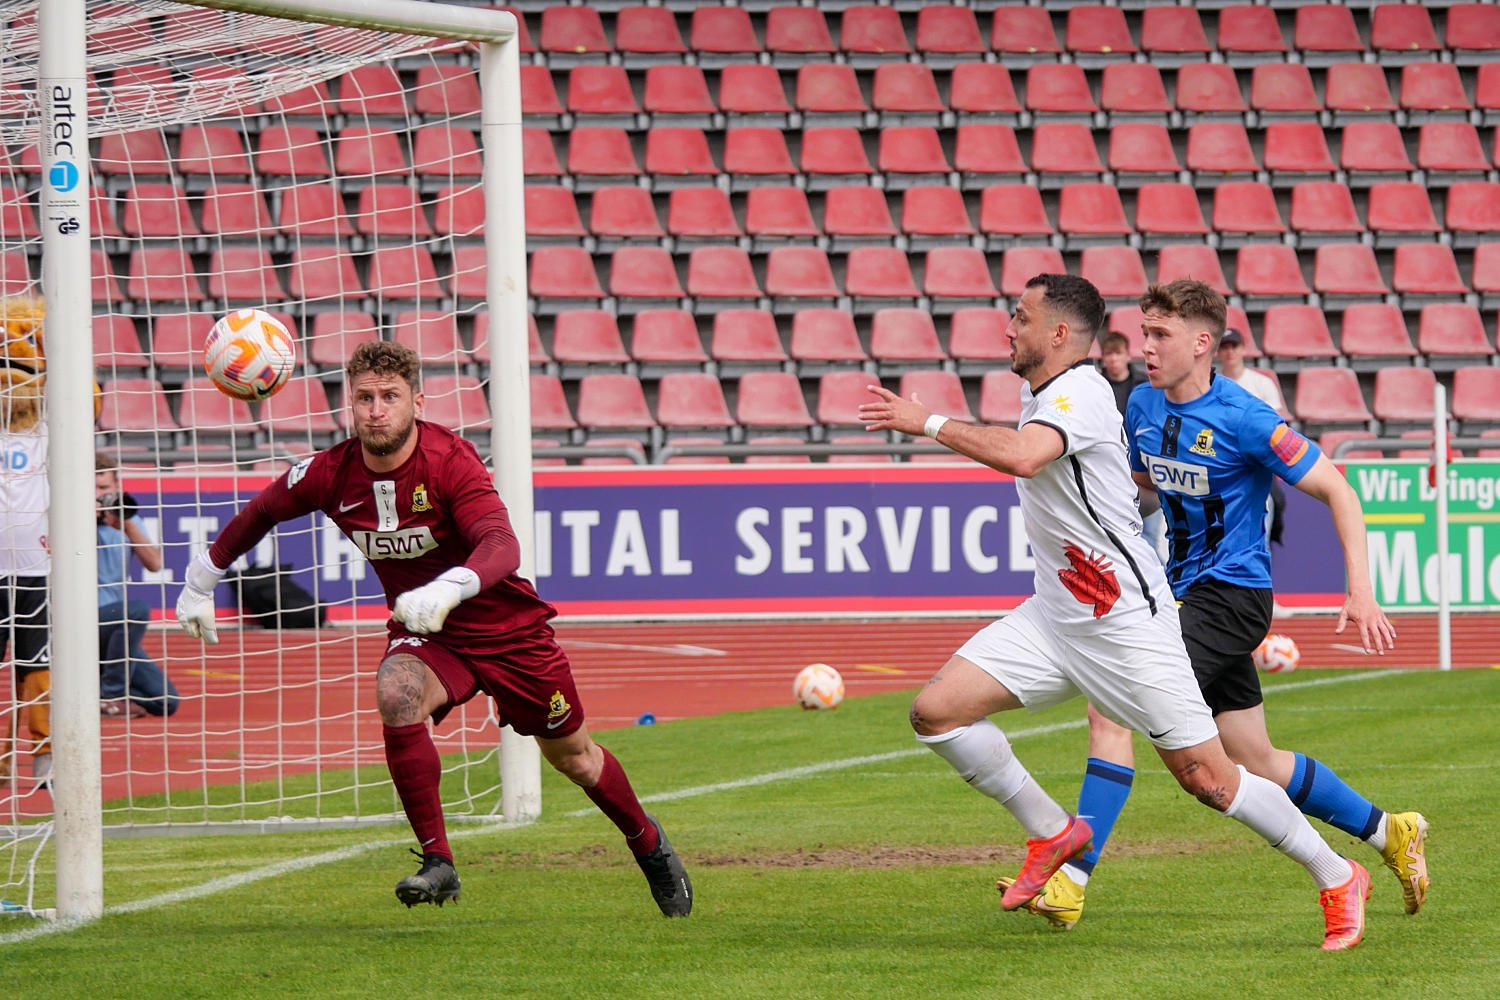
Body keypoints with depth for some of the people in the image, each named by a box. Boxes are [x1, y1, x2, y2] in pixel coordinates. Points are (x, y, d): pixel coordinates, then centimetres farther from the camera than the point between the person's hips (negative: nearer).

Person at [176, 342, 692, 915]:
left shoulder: (450, 460, -28)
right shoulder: (331, 474, -15)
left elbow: (502, 546, -43)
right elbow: (261, 511, 7)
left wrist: (449, 589, -61)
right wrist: (202, 581, 10)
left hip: (508, 629, -3)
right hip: (422, 633, 3)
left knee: (571, 754, 11)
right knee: (396, 695, -31)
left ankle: (647, 842, 42)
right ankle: (437, 862, -22)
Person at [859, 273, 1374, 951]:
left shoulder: (1079, 394, -20)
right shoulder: (1039, 393, 9)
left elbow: (1023, 456, -40)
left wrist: (927, 423, -33)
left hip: (1127, 620, -9)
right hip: (1053, 617, 9)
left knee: (1207, 779, -6)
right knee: (936, 711, -4)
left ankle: (1336, 879, 11)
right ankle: (1052, 833, 11)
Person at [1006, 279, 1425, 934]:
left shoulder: (1244, 420, -16)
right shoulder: (1142, 406, 5)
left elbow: (1336, 491, -12)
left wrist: (1361, 593, -19)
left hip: (1232, 594, -8)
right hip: (1187, 590, 8)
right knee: (1258, 765, 13)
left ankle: (1071, 880, -19)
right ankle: (1391, 833, 30)